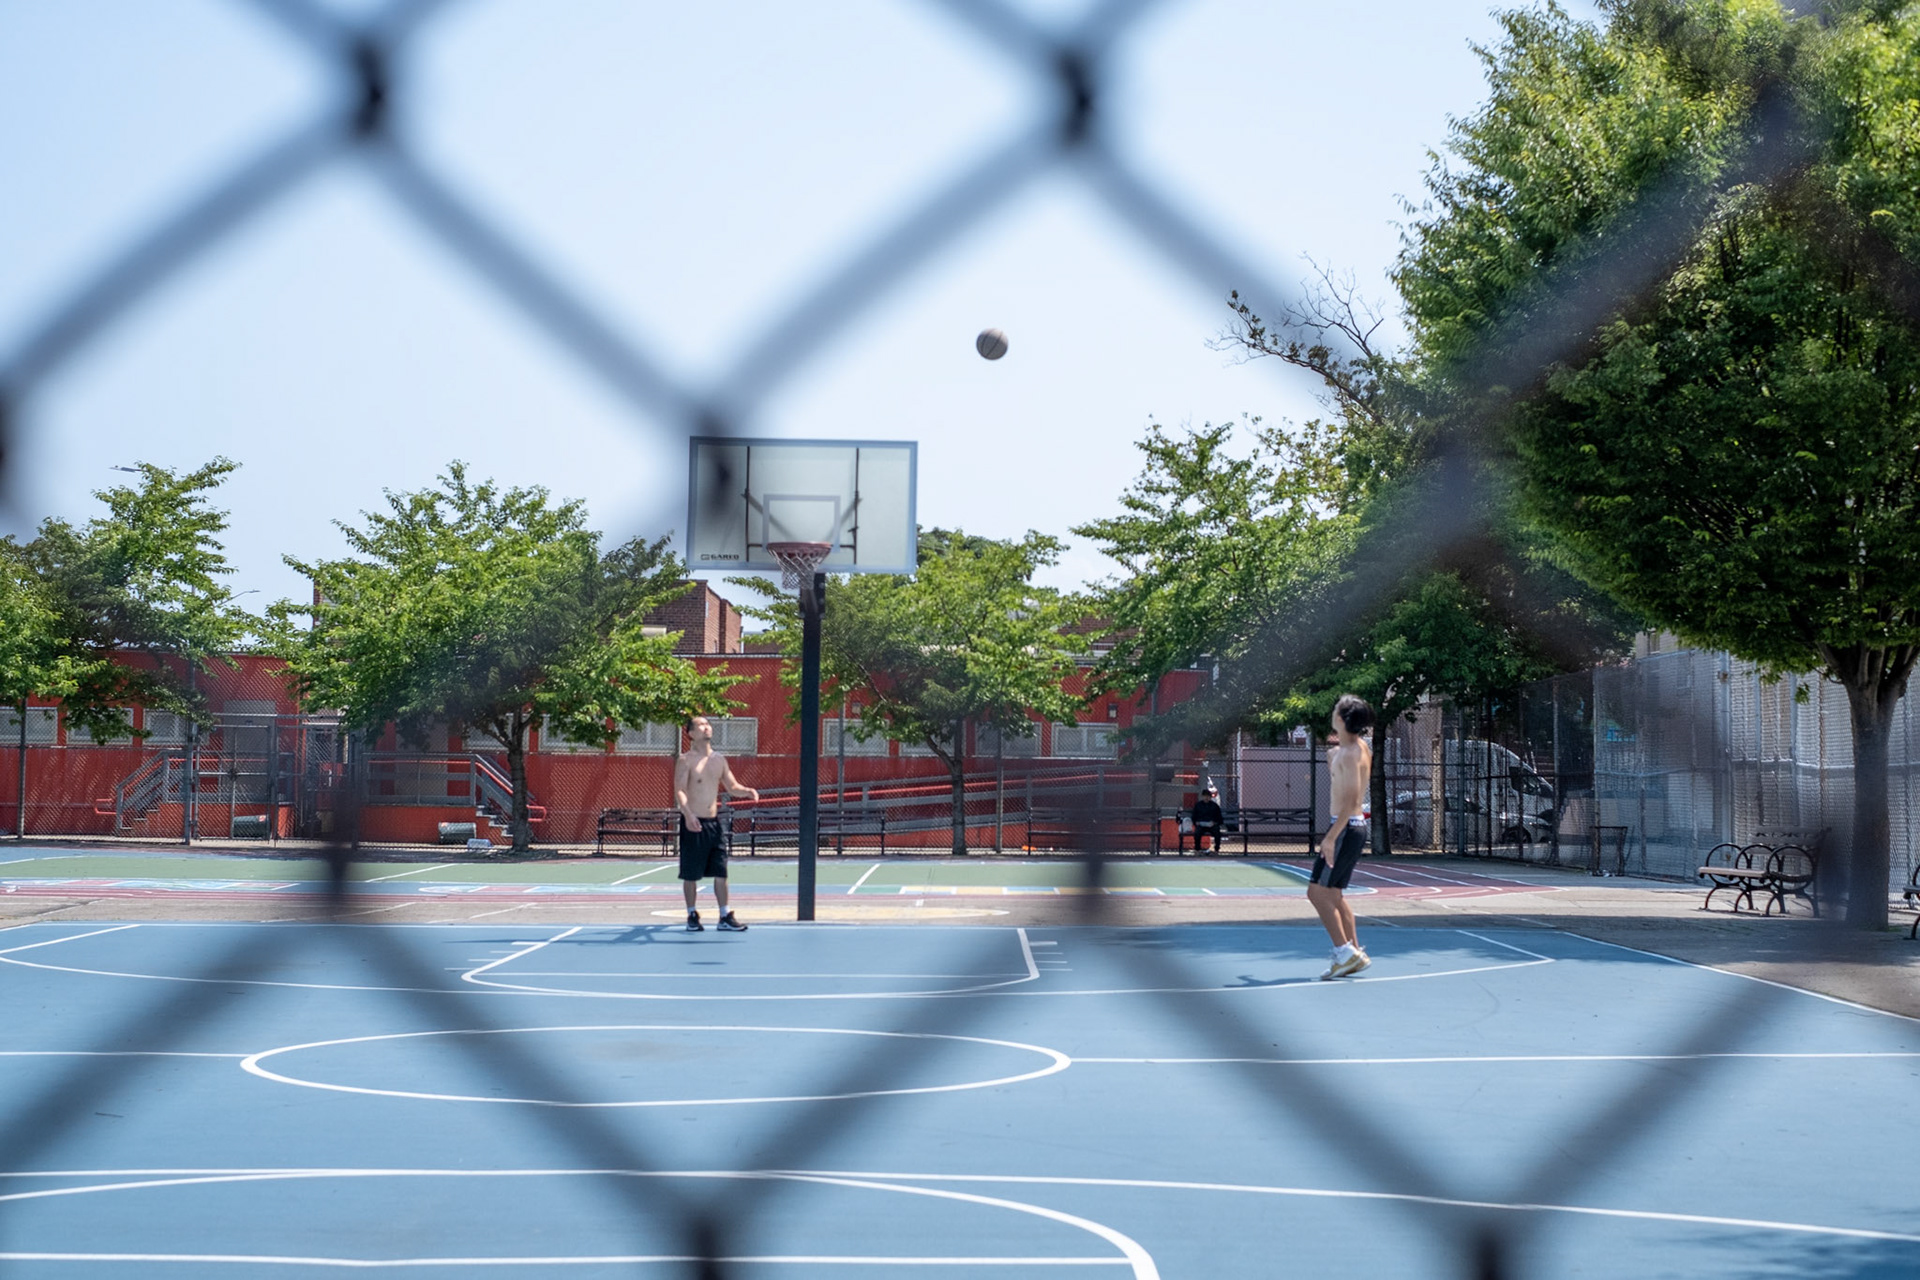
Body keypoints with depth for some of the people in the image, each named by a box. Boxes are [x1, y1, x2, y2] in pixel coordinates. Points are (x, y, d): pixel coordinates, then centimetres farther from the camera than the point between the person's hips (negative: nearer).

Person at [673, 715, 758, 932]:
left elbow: (732, 786, 18)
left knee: (721, 872, 3)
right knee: (691, 874, 2)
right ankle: (692, 916, 14)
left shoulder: (719, 760, 11)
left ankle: (725, 917, 8)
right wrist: (688, 814, -31)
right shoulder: (686, 760, -7)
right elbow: (679, 791, -16)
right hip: (693, 823, -5)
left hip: (714, 822, 5)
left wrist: (747, 791, -5)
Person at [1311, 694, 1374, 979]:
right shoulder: (1360, 748, 13)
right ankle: (1353, 954, 14)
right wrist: (1333, 763, 24)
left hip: (1347, 828, -10)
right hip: (1353, 828, 10)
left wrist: (1331, 837, -26)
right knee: (1333, 895, 14)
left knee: (1318, 892, -9)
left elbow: (1351, 801, -23)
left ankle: (1345, 953, -11)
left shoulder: (1350, 754, -17)